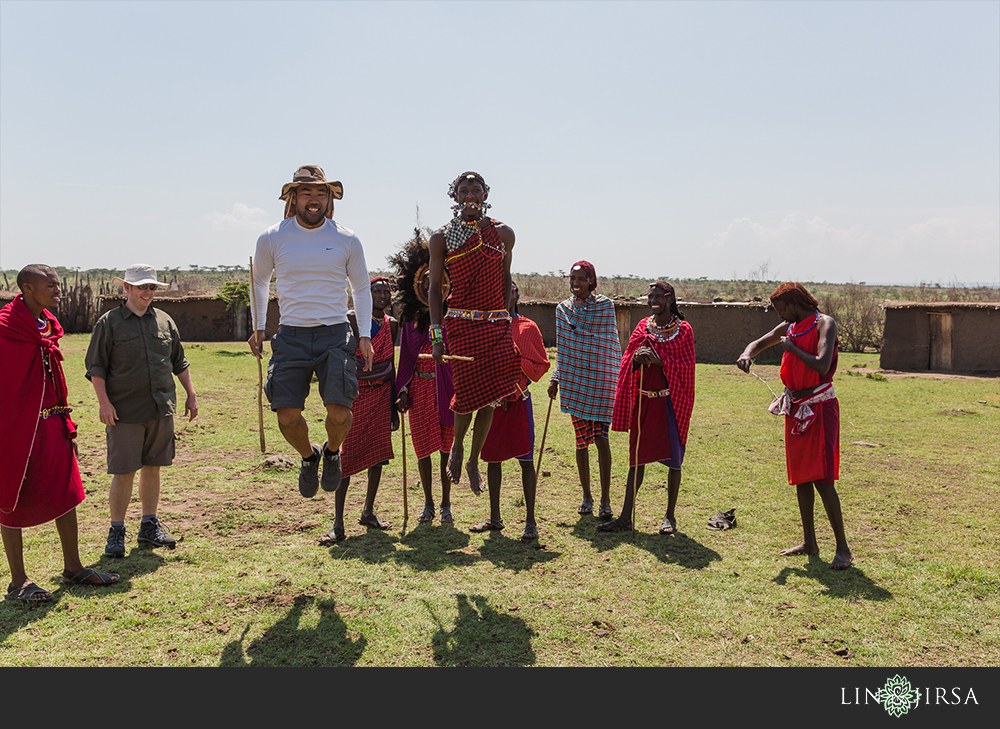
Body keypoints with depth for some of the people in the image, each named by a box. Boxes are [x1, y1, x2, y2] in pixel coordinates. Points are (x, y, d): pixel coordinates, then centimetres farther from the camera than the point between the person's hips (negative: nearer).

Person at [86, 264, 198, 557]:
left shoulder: (164, 320, 12)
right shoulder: (109, 322, -1)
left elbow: (179, 362, 18)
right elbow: (95, 367, -2)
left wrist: (191, 395, 14)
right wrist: (104, 402, -11)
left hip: (162, 409, 4)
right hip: (125, 411, -4)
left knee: (153, 467, 11)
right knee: (123, 473, -2)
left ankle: (149, 525, 23)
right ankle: (116, 532, 11)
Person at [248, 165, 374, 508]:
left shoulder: (347, 240, 2)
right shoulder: (271, 239, 2)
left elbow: (361, 288, 15)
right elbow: (259, 282, 19)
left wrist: (365, 335, 8)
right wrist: (258, 327, 14)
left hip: (335, 334, 0)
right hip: (291, 336, 1)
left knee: (339, 410, -16)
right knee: (287, 416, -8)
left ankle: (332, 452, 20)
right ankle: (308, 457, 26)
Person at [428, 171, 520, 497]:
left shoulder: (503, 234, 8)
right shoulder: (442, 237, 2)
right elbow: (434, 288, 2)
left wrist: (505, 320, 10)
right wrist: (437, 334, -5)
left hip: (497, 325, 3)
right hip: (460, 323, -2)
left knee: (490, 395, 2)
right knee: (468, 393, -6)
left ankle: (474, 461, 21)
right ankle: (456, 446, 26)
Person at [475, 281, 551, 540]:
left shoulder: (528, 327, 0)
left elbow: (541, 364, -1)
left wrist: (516, 360, -15)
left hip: (518, 399, -3)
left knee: (525, 458, -3)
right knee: (492, 457, 9)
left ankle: (530, 520, 4)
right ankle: (495, 517, 22)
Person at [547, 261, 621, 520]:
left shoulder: (605, 305, 0)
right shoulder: (563, 309, 8)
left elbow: (611, 344, 2)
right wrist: (555, 378, 9)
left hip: (600, 379, -3)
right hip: (573, 380, 3)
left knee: (601, 437, -9)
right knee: (581, 440, 7)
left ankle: (605, 499, -1)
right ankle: (586, 496, 20)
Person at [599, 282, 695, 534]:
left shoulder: (683, 330, -1)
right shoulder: (642, 327, 9)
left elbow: (686, 366, -8)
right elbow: (627, 362, 7)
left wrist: (659, 360, -21)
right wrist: (637, 359, -15)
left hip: (670, 401, -3)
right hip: (642, 400, 3)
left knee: (673, 458, 3)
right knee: (637, 457, 6)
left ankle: (670, 515, 17)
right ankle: (626, 516, 10)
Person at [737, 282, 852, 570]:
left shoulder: (824, 324, -12)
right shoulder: (788, 328, 11)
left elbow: (822, 365, -26)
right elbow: (759, 343, 23)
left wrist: (791, 347, -14)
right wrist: (747, 354, 0)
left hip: (820, 407, -8)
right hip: (795, 408, 8)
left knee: (822, 480, -12)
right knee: (801, 478, 11)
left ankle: (843, 548, -4)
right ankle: (809, 542, 21)